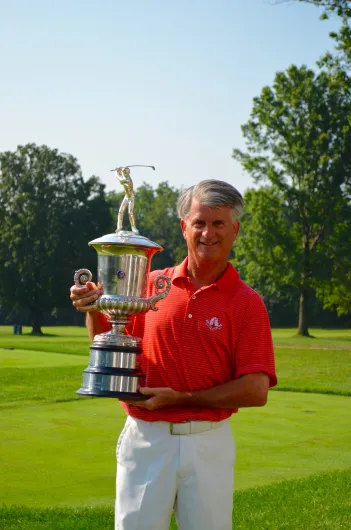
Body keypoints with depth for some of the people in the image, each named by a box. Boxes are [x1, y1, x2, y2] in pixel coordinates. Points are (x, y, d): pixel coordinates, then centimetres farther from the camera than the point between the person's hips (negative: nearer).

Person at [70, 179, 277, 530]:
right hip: (145, 439, 2)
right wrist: (93, 310, -5)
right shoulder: (151, 284, 5)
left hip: (208, 444, -1)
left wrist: (181, 399, -14)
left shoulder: (247, 303, -3)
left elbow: (256, 391, -9)